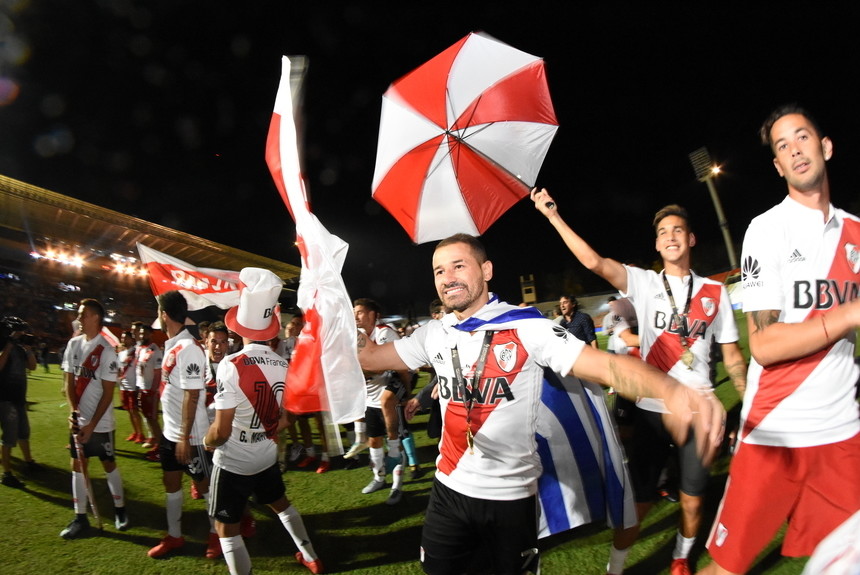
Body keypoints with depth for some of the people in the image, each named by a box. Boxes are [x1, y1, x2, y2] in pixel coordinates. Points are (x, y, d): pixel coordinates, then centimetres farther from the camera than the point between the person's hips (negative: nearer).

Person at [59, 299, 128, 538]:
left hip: (101, 422, -5)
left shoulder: (106, 350, -16)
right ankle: (80, 517, 22)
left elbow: (108, 393, -14)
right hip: (78, 420, 5)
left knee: (109, 464, 7)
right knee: (77, 465, 10)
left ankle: (120, 510, 24)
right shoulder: (73, 344, 1)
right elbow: (69, 381, 4)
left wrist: (92, 425, -15)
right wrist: (73, 410, -11)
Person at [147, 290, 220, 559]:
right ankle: (174, 535, 37)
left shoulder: (188, 348, -23)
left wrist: (185, 436, -20)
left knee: (204, 484, 8)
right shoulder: (171, 346, 6)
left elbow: (192, 396, -23)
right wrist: (172, 431, 17)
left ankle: (216, 533, 27)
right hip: (170, 431, 9)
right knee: (170, 482, 20)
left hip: (190, 435, -9)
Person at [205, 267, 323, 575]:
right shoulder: (284, 366, -7)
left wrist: (207, 441, 0)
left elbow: (221, 430, -21)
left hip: (233, 462, -6)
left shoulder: (232, 365, -24)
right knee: (280, 503, 27)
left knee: (226, 526, 13)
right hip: (267, 456, 6)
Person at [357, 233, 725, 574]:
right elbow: (368, 357, 3)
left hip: (511, 495, -3)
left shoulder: (526, 328, -16)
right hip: (449, 489, 4)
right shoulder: (432, 335, -1)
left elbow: (606, 366, -25)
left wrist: (671, 390, -43)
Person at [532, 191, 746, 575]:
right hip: (651, 409, -1)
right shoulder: (644, 284, 0)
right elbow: (594, 262, -14)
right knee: (639, 498, 8)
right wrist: (553, 216, -18)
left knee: (692, 500, 14)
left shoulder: (715, 292, 5)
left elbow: (732, 356, 9)